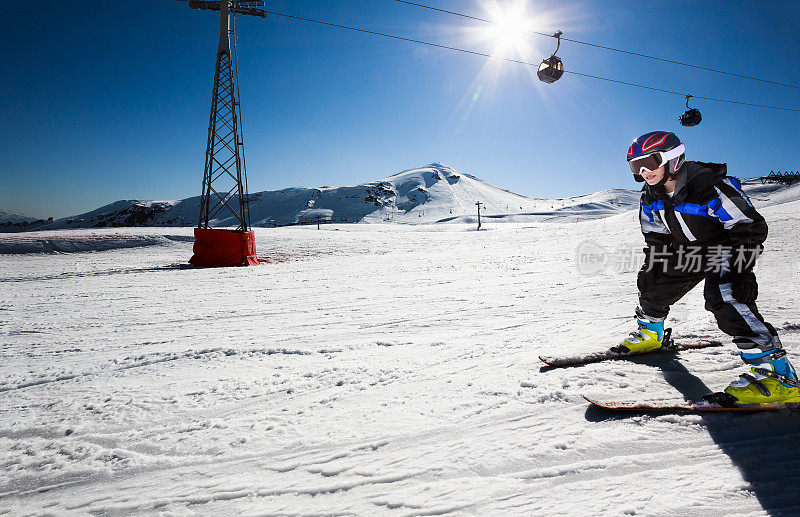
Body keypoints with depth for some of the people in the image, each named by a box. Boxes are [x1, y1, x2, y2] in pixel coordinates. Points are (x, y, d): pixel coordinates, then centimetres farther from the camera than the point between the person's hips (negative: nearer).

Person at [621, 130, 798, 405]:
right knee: (654, 286, 10)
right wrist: (650, 267, 2)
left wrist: (740, 271, -30)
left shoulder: (711, 186, -30)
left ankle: (776, 375, -29)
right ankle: (649, 335, 40)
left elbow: (751, 227, -24)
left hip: (724, 251, -7)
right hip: (687, 253, 7)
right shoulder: (652, 197, -8)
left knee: (725, 296, -30)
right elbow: (656, 238, 8)